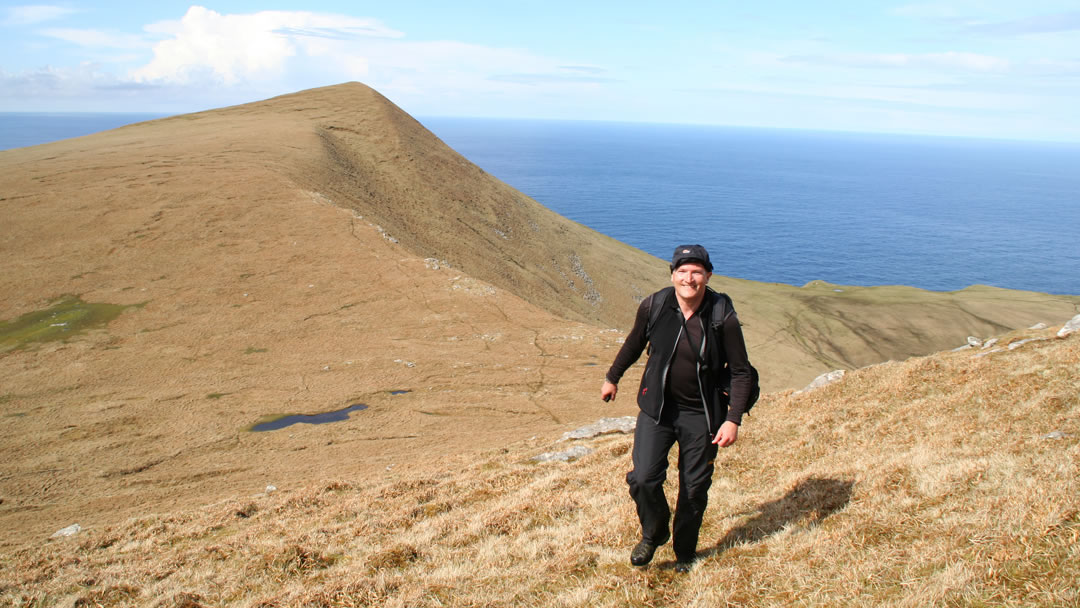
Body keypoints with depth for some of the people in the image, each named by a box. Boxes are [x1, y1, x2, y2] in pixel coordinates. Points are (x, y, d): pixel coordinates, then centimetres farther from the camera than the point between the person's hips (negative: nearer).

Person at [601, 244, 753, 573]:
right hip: (657, 408, 1)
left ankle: (685, 553, 35)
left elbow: (740, 372, -6)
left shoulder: (723, 318, -16)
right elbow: (635, 342, 11)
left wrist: (733, 420, -15)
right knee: (643, 479, -10)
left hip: (702, 416, -1)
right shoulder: (654, 306, -10)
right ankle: (654, 533, 22)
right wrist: (613, 377, 23)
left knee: (695, 489, 9)